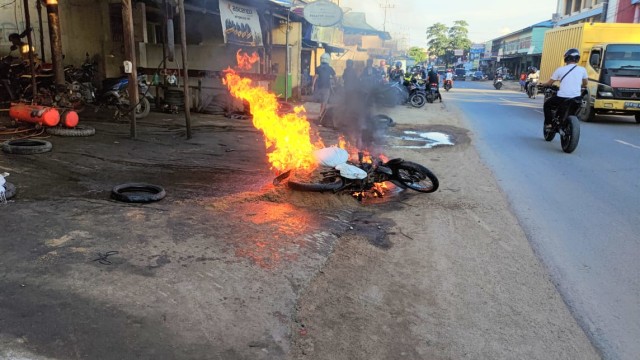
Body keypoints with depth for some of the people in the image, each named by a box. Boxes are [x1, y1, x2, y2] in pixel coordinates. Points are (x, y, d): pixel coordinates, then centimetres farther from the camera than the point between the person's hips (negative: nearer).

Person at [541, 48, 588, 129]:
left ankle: (548, 124, 11)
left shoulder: (560, 69, -1)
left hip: (562, 97, -3)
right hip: (576, 98, 3)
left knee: (547, 105, 23)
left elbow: (549, 83, 7)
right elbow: (585, 83, 20)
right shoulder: (582, 70, 5)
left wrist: (543, 84, 29)